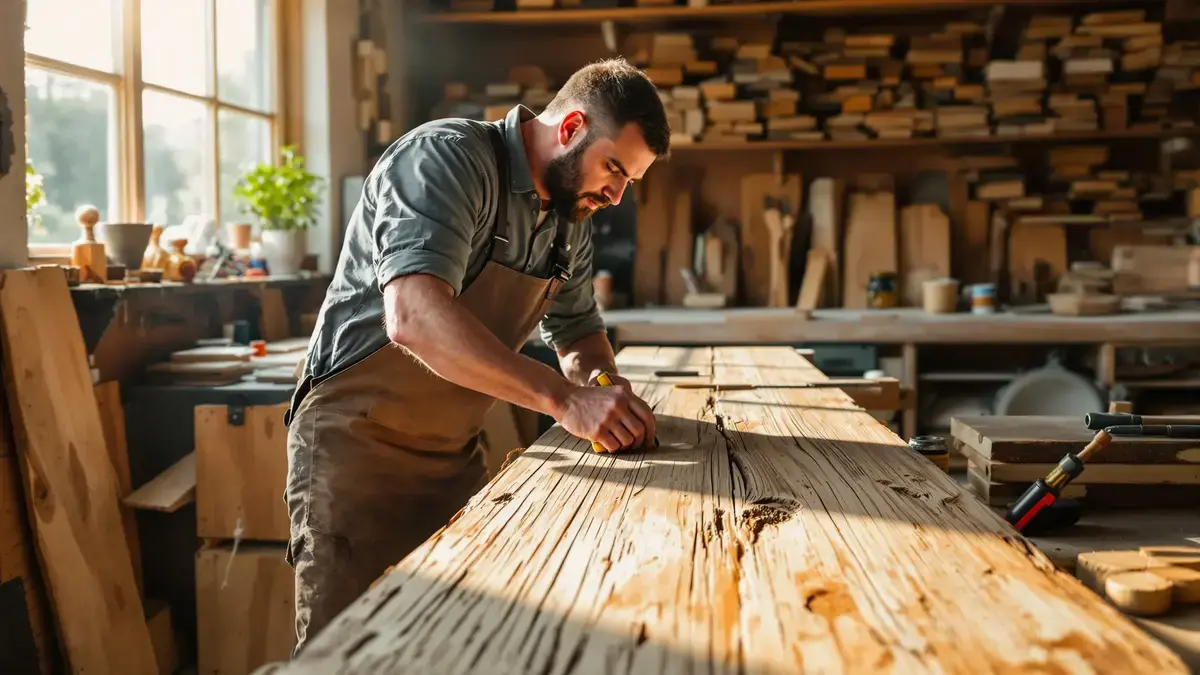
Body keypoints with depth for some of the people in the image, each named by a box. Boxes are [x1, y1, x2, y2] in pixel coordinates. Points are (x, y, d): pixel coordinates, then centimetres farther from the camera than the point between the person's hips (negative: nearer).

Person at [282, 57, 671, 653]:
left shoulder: (570, 221, 6)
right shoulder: (447, 158, -20)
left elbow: (579, 332, 19)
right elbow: (414, 317, -35)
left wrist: (605, 392, -5)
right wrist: (563, 398, -39)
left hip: (454, 455, 8)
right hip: (359, 443, -7)